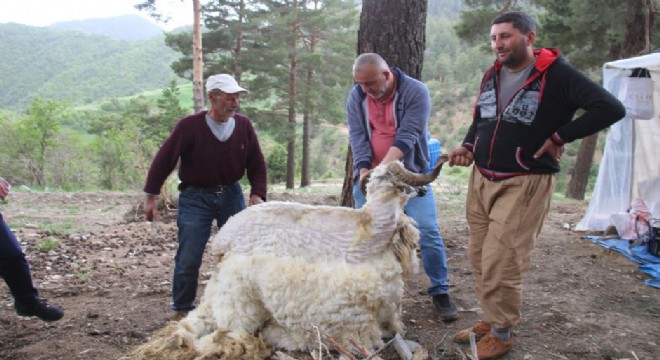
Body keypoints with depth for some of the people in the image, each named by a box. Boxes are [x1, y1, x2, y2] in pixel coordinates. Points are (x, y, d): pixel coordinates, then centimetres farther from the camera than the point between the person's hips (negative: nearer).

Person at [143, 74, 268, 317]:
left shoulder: (243, 125, -3)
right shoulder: (190, 126, -13)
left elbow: (257, 163, 4)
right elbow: (164, 159, -8)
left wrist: (257, 193, -10)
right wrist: (151, 196, -6)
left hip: (231, 195, 4)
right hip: (195, 197, -3)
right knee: (188, 258, -2)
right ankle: (182, 309, 18)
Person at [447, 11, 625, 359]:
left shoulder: (557, 74, -11)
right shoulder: (492, 76, 12)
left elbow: (610, 108, -17)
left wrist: (559, 137, -16)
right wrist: (468, 145, 5)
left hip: (524, 184, -7)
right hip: (480, 179, 7)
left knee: (501, 263, -6)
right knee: (479, 257, 11)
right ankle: (491, 319, 27)